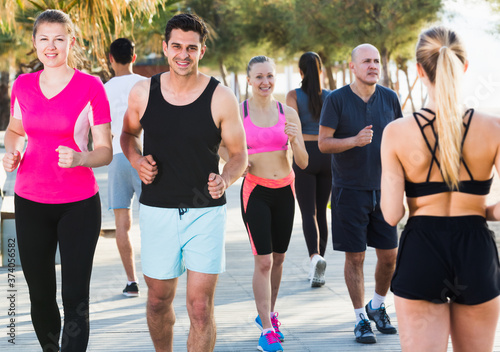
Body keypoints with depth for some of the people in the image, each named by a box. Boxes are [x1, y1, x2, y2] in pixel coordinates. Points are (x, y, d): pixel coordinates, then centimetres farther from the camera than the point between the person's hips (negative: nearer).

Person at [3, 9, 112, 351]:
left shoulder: (90, 86, -7)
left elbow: (105, 151, -6)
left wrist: (78, 158, -26)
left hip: (79, 204, -3)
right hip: (30, 202, 4)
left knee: (75, 296, -5)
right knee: (40, 294, 11)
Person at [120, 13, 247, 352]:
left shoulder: (221, 98, -7)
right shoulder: (143, 92, -1)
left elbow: (239, 154, 0)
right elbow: (128, 135, 17)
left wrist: (225, 179, -21)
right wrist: (137, 161, -4)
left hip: (206, 212, -2)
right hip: (157, 210, 2)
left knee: (201, 306, -6)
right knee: (159, 300, 14)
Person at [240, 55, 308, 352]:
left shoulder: (288, 114, 1)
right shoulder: (239, 113, -3)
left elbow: (303, 163, 1)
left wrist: (294, 140, -18)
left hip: (285, 191, 3)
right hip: (255, 191, -3)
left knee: (278, 258, 13)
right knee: (263, 261, -9)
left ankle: (269, 313, 33)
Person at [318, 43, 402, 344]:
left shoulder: (389, 98, 3)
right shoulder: (336, 100, -7)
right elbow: (323, 143, -8)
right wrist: (354, 141, -25)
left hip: (382, 189, 4)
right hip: (350, 191, -3)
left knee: (389, 255, 6)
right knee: (355, 257, 0)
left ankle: (378, 307, 30)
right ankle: (361, 319, 12)